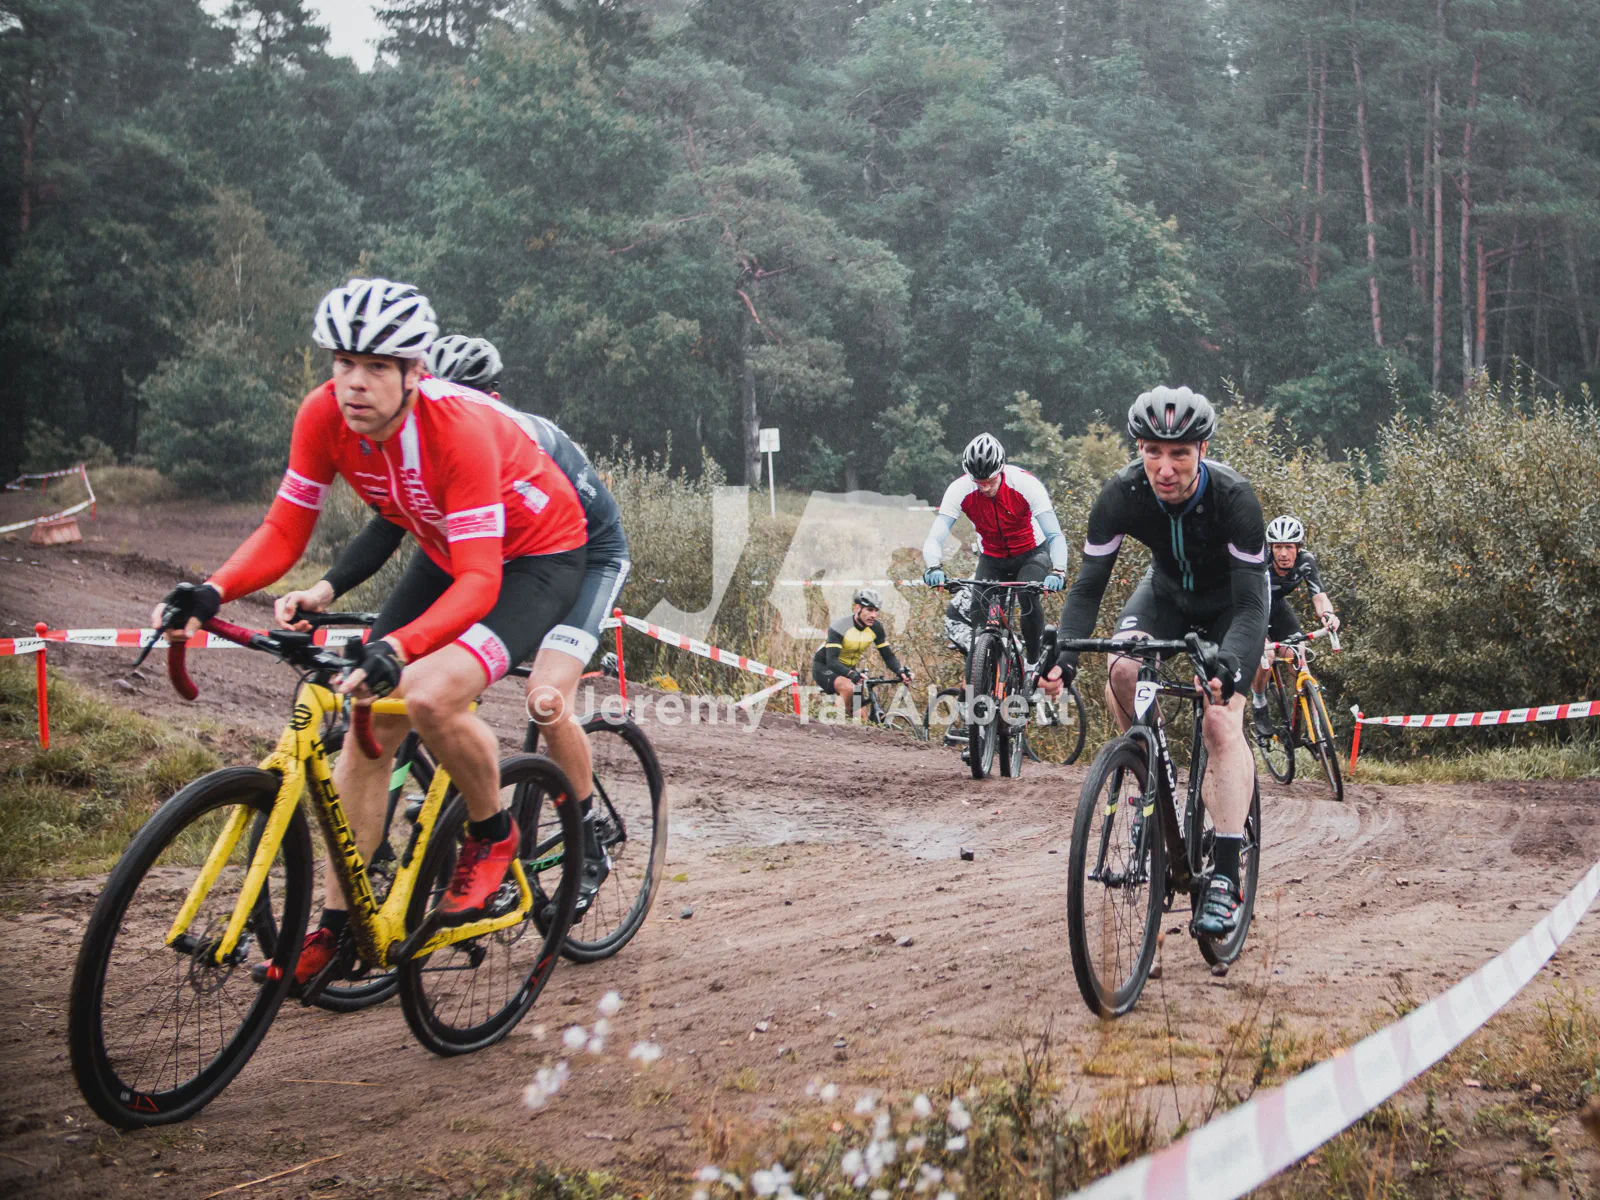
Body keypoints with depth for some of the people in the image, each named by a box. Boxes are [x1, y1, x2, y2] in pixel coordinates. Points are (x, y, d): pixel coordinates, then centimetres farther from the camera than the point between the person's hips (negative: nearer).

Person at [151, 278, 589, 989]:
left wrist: (396, 648, -53)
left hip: (537, 557, -7)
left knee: (429, 695, -30)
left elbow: (479, 582, -39)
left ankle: (492, 835, -1)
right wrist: (213, 593, -29)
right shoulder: (324, 415, -17)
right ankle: (336, 925, 11)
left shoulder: (459, 426, -35)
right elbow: (285, 530, -11)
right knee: (371, 724, 0)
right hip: (446, 553, 7)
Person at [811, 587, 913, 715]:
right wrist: (852, 674, -54)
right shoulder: (839, 627, -28)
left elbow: (888, 655, -7)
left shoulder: (876, 627, -11)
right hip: (824, 667, -6)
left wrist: (900, 671, -29)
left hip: (849, 669, 6)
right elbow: (831, 660, -36)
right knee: (847, 687, -36)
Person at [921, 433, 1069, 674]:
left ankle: (1033, 663, -10)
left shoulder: (1025, 483, -28)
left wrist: (1058, 571, -49)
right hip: (991, 559, 2)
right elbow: (934, 539, -27)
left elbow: (1055, 536, -30)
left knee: (1029, 600, -29)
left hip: (1031, 554, -2)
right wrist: (934, 567, -50)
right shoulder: (960, 490, -24)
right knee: (977, 612, -18)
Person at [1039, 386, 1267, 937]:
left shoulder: (1233, 496, -35)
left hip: (1230, 600, -3)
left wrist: (1228, 666, -54)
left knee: (1223, 724, -19)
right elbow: (1088, 586, -24)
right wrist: (1065, 655, -41)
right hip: (1167, 589, 3)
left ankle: (1225, 877, -19)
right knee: (1122, 670, -27)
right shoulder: (1121, 494, -28)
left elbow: (1252, 603, -36)